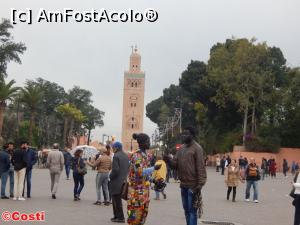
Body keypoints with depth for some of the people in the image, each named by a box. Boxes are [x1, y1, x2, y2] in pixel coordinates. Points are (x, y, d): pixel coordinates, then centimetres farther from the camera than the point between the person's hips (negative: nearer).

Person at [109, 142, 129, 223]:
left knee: (117, 200, 1)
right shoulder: (126, 156, 9)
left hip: (117, 181, -8)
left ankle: (120, 217, 4)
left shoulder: (116, 156, -16)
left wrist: (110, 176, -6)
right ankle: (117, 216, 24)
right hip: (123, 181, 8)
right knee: (116, 199, 18)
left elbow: (115, 169, -21)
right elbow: (128, 168, 11)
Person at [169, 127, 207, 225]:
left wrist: (200, 184, -19)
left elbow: (201, 168, -15)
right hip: (183, 184, 8)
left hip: (193, 185, -7)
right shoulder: (181, 148, 12)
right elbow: (176, 163, 11)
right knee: (186, 209, 15)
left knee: (192, 210, -2)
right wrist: (169, 160, -11)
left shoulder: (197, 148, -11)